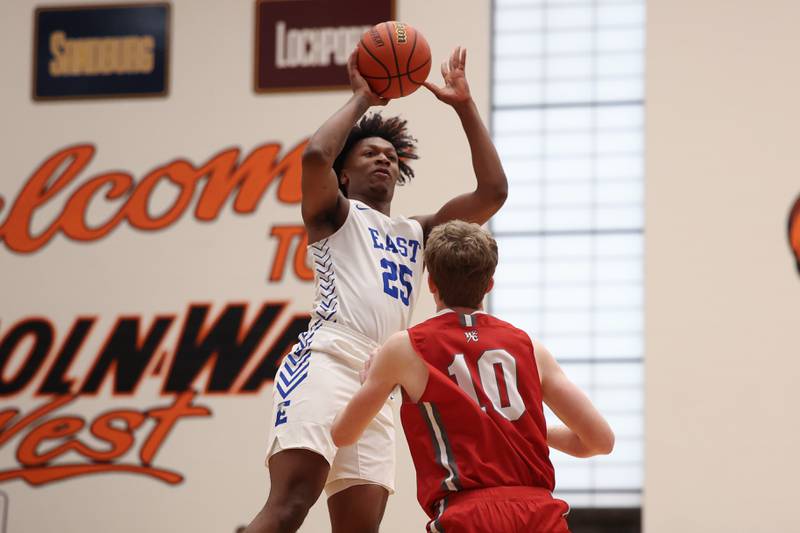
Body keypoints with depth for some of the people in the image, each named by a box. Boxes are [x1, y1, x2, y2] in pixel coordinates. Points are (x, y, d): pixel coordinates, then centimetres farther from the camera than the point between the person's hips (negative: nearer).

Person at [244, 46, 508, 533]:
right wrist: (362, 99, 7)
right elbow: (315, 156, -7)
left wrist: (465, 106, 19)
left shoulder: (417, 234, 31)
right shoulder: (336, 215, 15)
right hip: (326, 363, -6)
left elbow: (493, 191, 23)